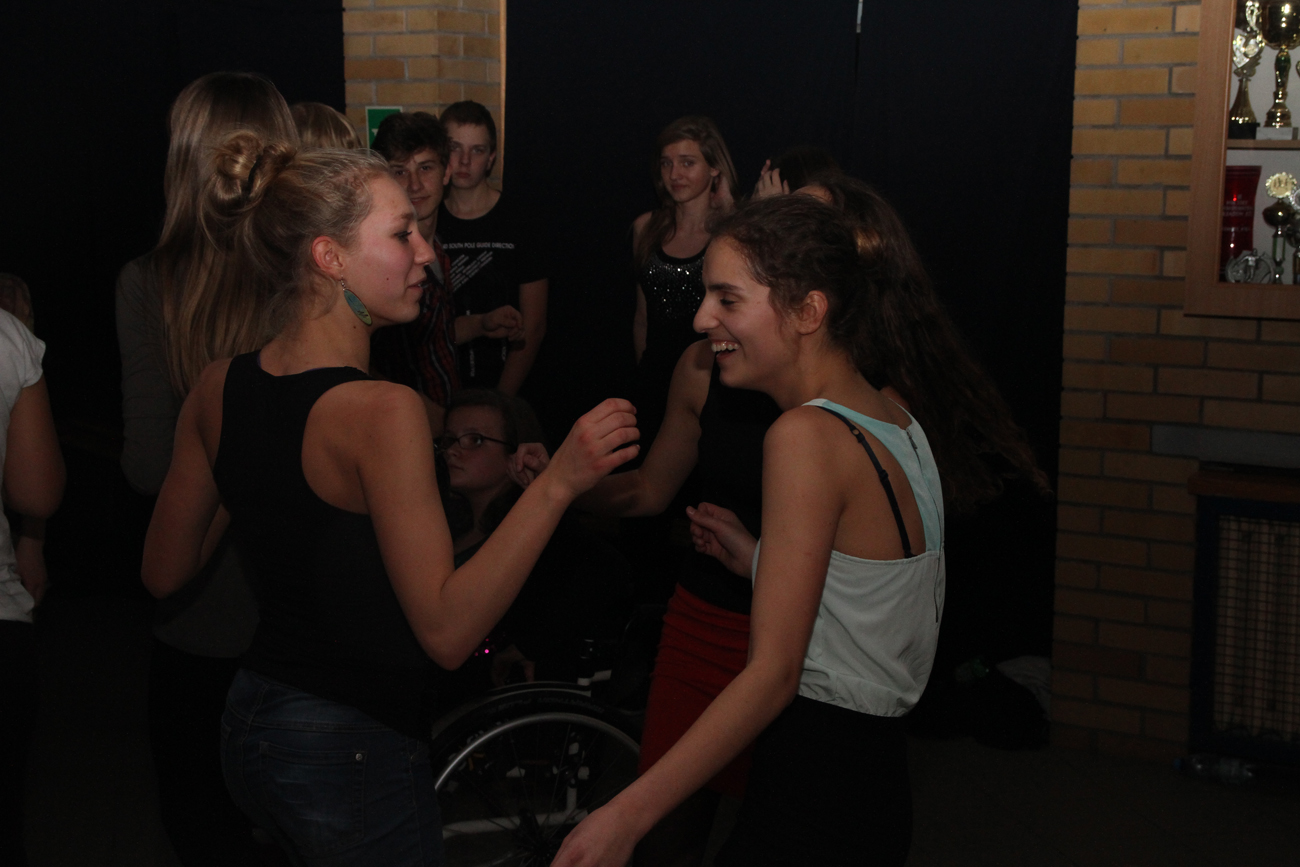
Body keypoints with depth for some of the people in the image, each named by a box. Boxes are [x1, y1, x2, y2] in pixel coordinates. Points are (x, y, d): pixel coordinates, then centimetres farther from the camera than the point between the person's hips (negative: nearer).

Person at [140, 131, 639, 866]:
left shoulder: (219, 388, -1)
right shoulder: (383, 410, -24)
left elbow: (165, 573, 8)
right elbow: (447, 630, -24)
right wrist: (558, 482, -27)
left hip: (250, 719, 8)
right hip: (354, 747, -8)